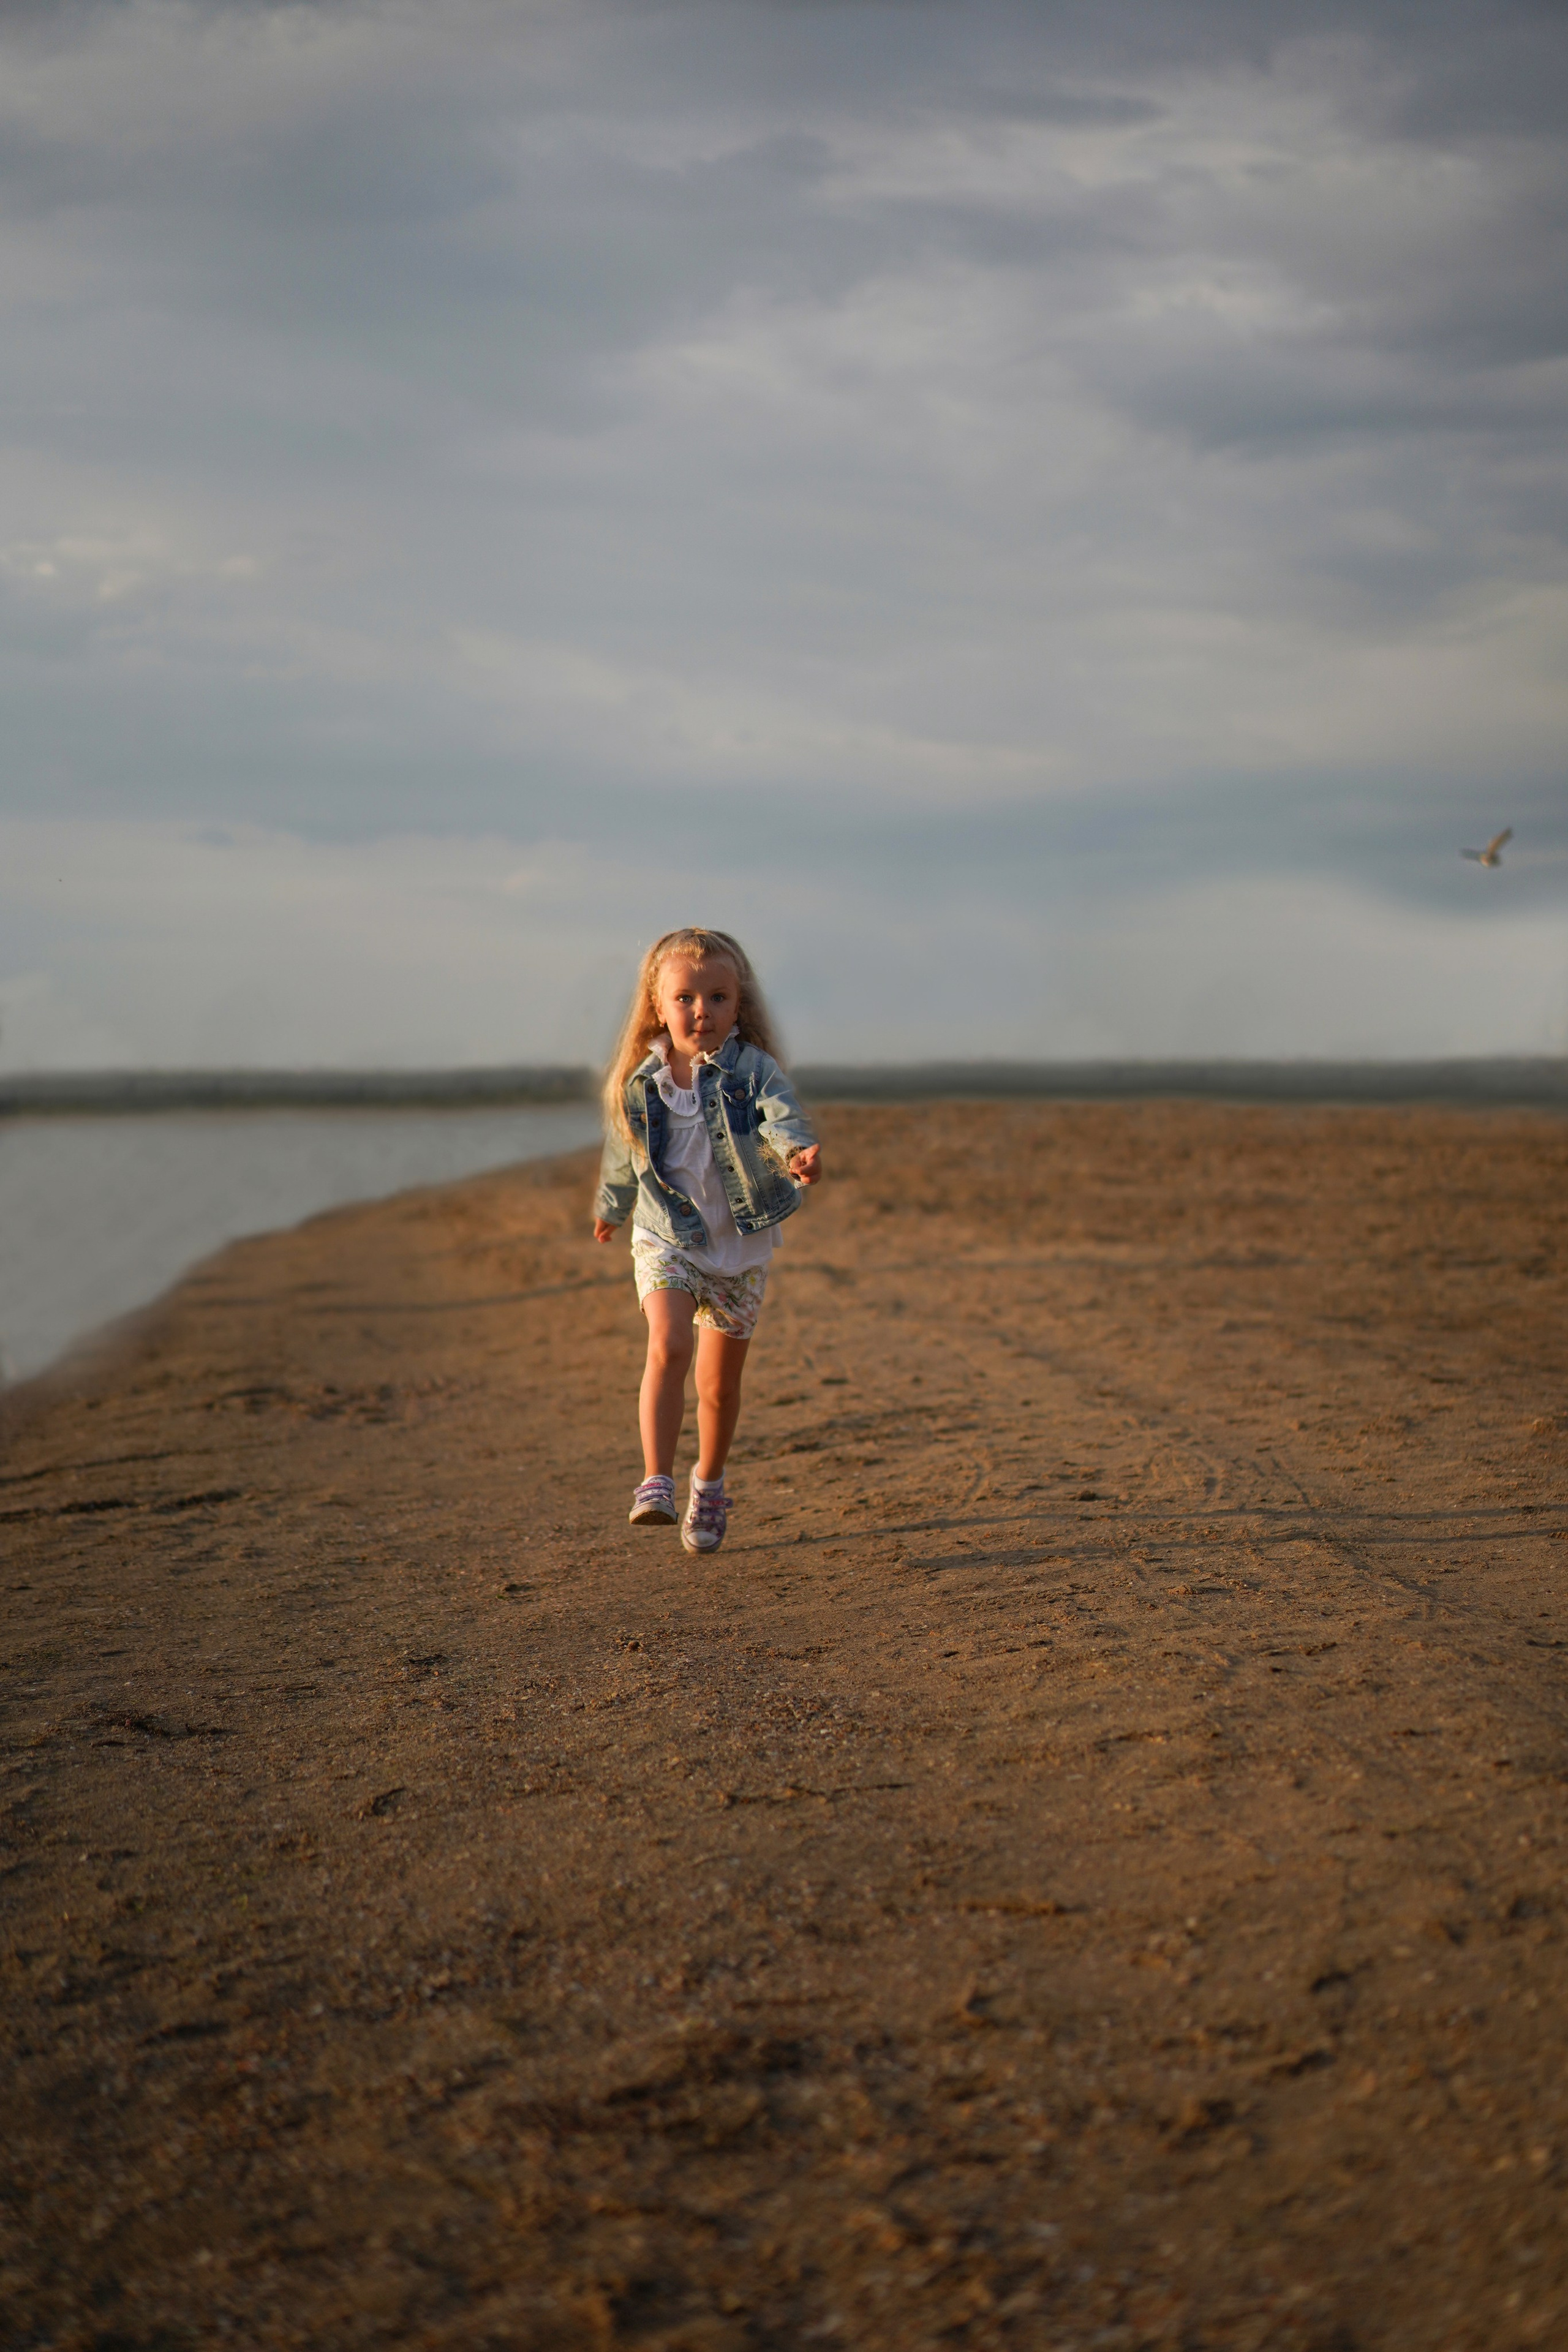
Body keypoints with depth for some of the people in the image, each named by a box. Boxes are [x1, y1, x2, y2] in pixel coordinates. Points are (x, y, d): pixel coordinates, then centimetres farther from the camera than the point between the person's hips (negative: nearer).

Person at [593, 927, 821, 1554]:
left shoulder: (753, 1070, -11)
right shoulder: (640, 1084, -4)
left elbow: (780, 1118, -31)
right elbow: (623, 1158, 13)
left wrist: (800, 1152, -53)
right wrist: (611, 1209, 28)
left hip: (741, 1247, 0)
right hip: (667, 1241, 0)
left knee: (719, 1384, 10)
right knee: (668, 1347, -25)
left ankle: (709, 1487, 33)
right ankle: (656, 1483, -23)